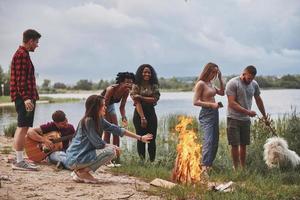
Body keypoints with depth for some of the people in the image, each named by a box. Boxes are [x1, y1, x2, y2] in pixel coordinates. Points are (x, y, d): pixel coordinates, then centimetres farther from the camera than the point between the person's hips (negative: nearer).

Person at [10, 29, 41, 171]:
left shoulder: (22, 54, 21)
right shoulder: (22, 54, -11)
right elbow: (21, 78, -19)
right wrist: (26, 97, -25)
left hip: (24, 98, 11)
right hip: (24, 97, -11)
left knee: (22, 128, 12)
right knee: (23, 127, -12)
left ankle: (20, 160, 16)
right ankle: (19, 161, -12)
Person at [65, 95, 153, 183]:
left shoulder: (99, 119, 9)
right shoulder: (88, 120, -18)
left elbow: (115, 129, 12)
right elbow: (98, 143, -16)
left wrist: (140, 138, 11)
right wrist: (112, 146, 2)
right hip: (75, 159, -9)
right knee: (111, 151, -17)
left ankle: (80, 170, 10)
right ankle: (82, 172, -7)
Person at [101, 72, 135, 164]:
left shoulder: (126, 91, -17)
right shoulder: (111, 89, -36)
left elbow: (122, 107, -8)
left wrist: (124, 118, -26)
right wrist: (107, 123, -30)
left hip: (110, 106, 6)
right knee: (107, 131, -14)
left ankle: (117, 158, 5)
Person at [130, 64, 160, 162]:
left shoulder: (154, 86, 7)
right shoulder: (136, 86, -2)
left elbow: (155, 99, -6)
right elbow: (137, 103, -11)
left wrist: (141, 97, -16)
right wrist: (142, 117, -18)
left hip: (151, 114, 3)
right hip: (139, 114, -2)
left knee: (152, 139, 1)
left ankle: (152, 160, 5)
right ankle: (142, 161, 5)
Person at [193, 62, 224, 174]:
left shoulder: (210, 84, 15)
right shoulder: (201, 84, -10)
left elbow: (222, 93, 20)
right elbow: (195, 102, -14)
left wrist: (220, 79, 11)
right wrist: (211, 104, -20)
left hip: (214, 114, 10)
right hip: (206, 114, -10)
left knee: (215, 142, 11)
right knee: (209, 141, -19)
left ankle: (209, 164, 18)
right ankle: (204, 167, -25)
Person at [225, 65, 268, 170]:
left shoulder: (254, 84, 6)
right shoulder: (233, 83, -13)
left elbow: (258, 100, 19)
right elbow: (232, 103, -18)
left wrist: (265, 116, 24)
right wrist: (247, 112, -21)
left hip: (246, 119, 5)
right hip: (234, 119, -5)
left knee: (244, 145, 8)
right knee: (235, 145, -3)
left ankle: (243, 168, 16)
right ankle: (236, 168, 5)